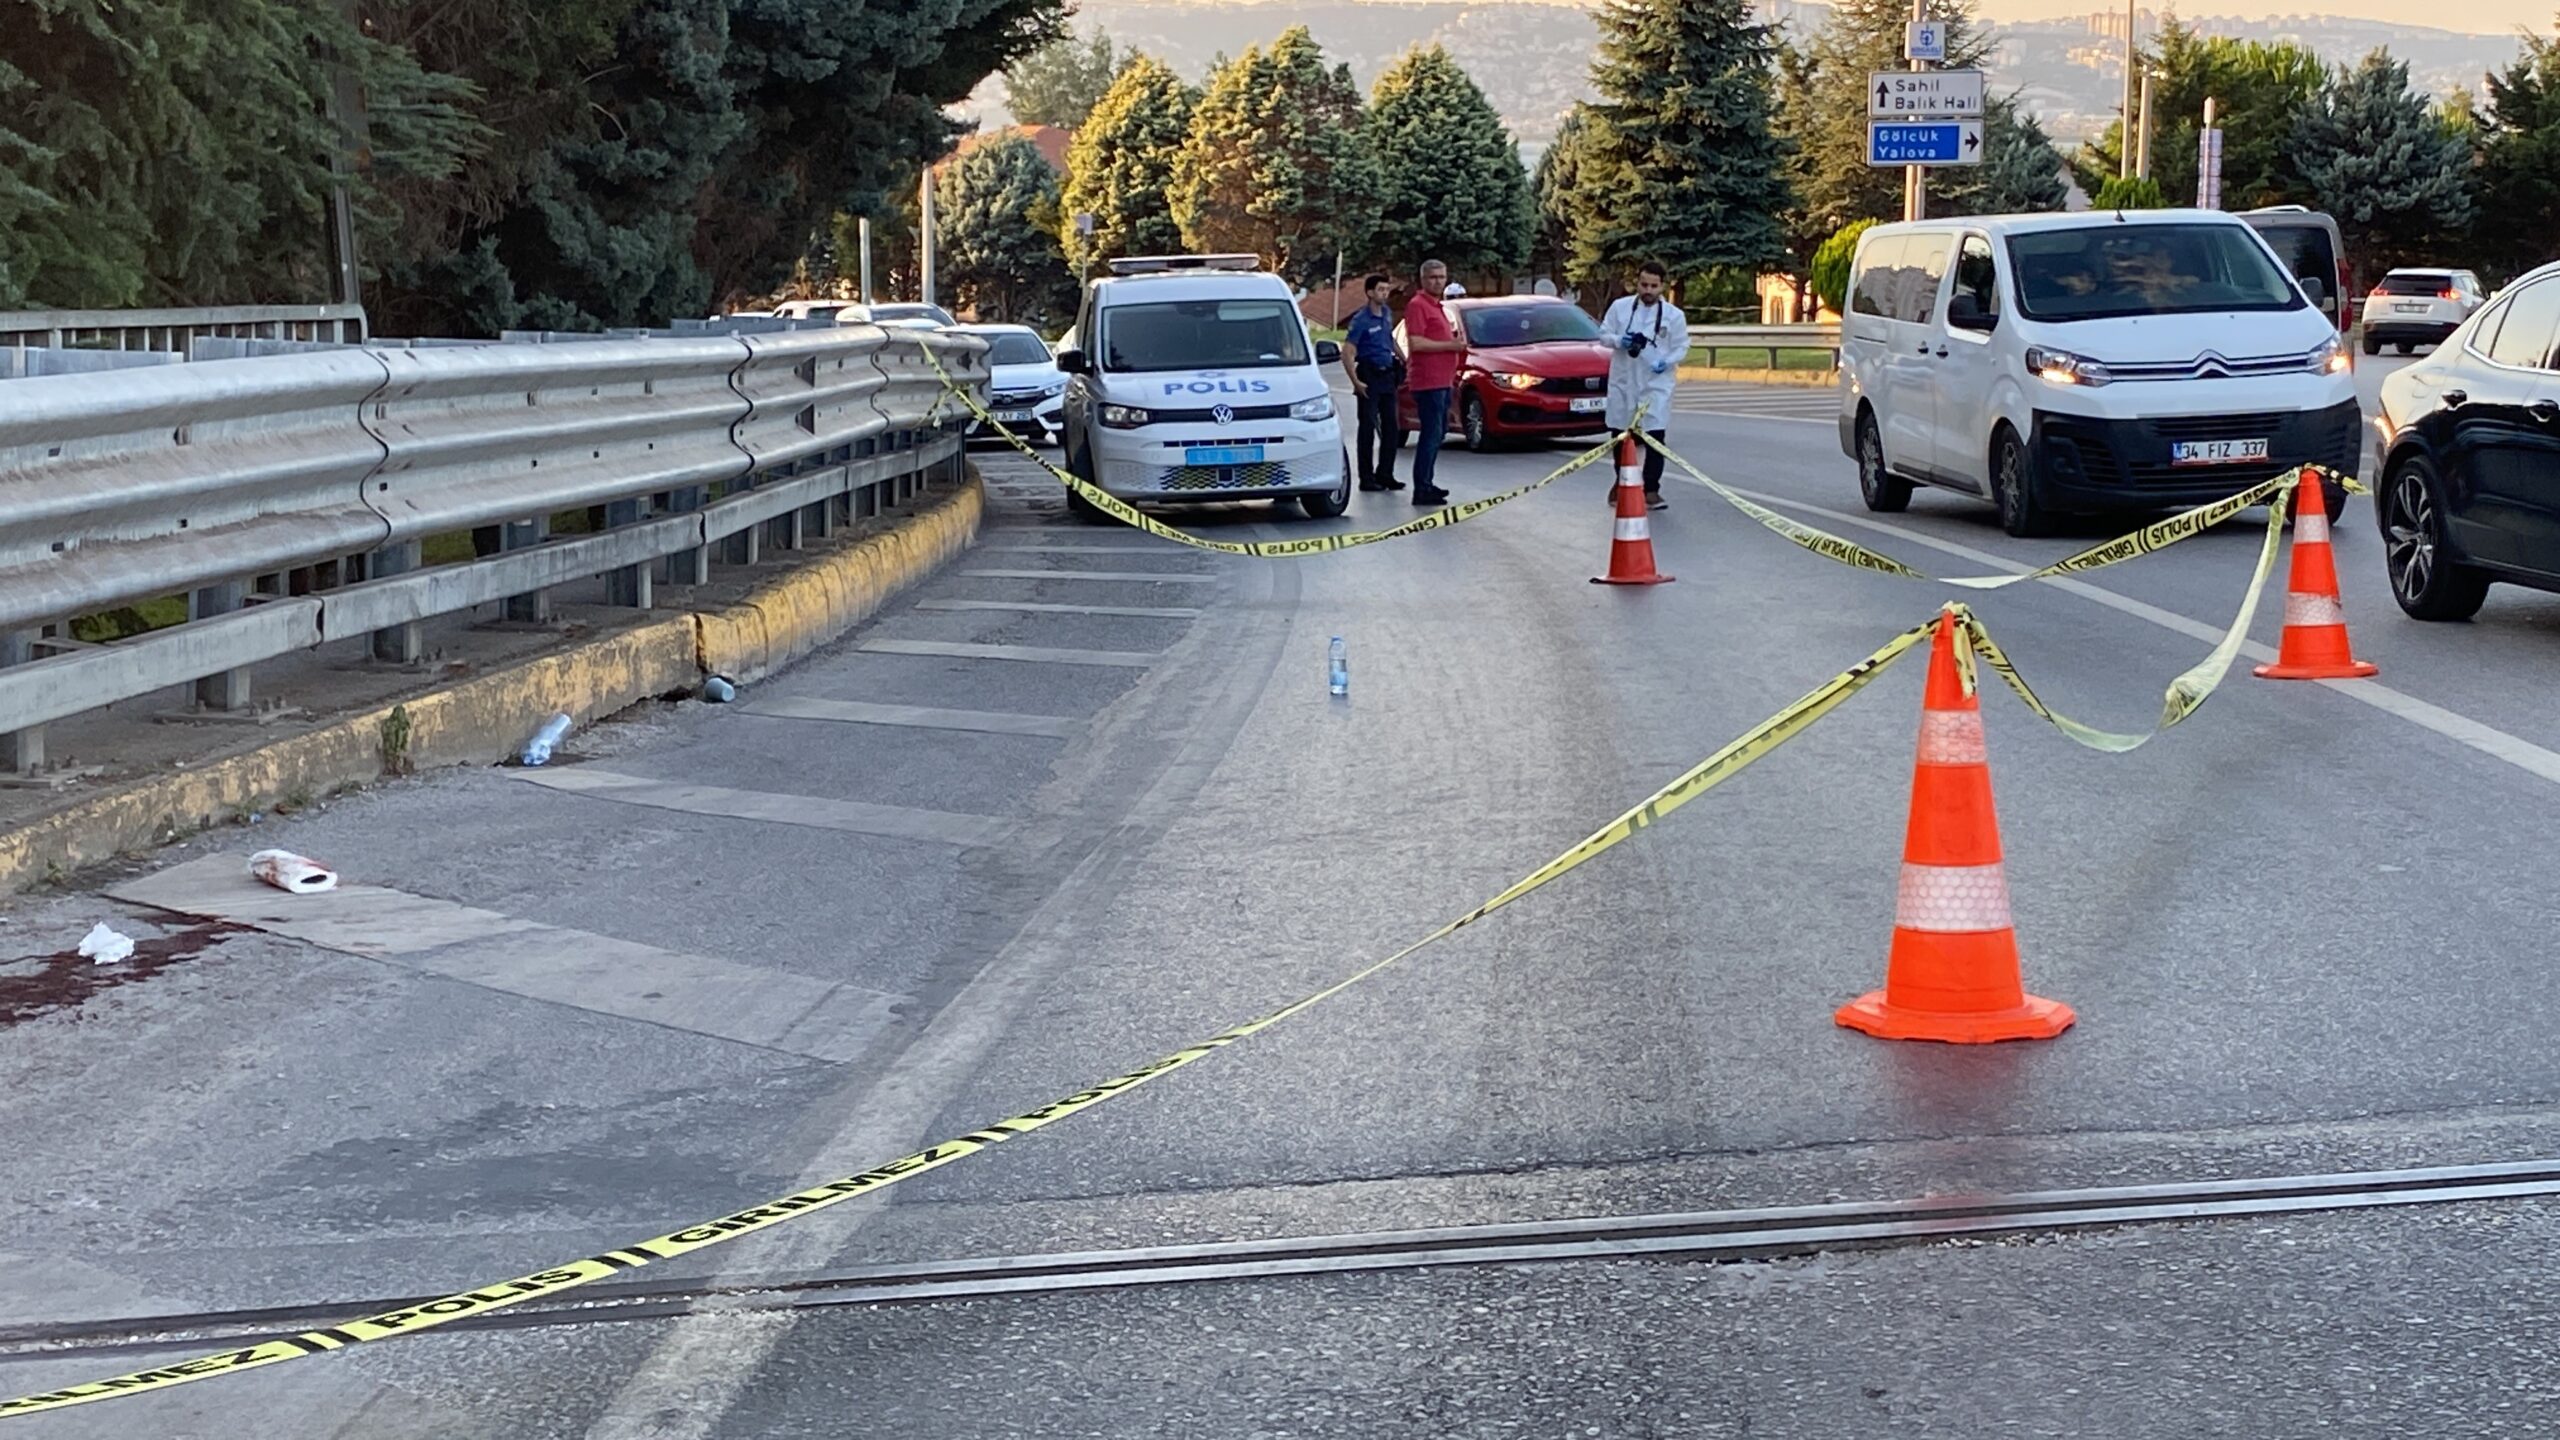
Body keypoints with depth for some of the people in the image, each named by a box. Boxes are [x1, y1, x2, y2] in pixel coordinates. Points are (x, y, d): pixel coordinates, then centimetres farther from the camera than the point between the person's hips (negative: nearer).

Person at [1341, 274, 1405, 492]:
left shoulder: (1387, 314, 9)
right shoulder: (1361, 320, -12)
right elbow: (1347, 353, -16)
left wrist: (1402, 359, 26)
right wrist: (1356, 381, -21)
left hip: (1388, 376, 7)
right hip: (1370, 377, -7)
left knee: (1391, 427, 7)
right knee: (1368, 428, -4)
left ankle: (1385, 474, 15)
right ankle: (1367, 478, 0)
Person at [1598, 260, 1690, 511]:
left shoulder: (1674, 315, -2)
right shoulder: (1620, 307, 2)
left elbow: (1682, 347, 2)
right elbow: (1604, 333, 6)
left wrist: (1667, 362, -17)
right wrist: (1619, 341, -14)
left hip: (1656, 383, -2)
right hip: (1622, 380, 2)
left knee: (1655, 437, -9)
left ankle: (1651, 490, -5)